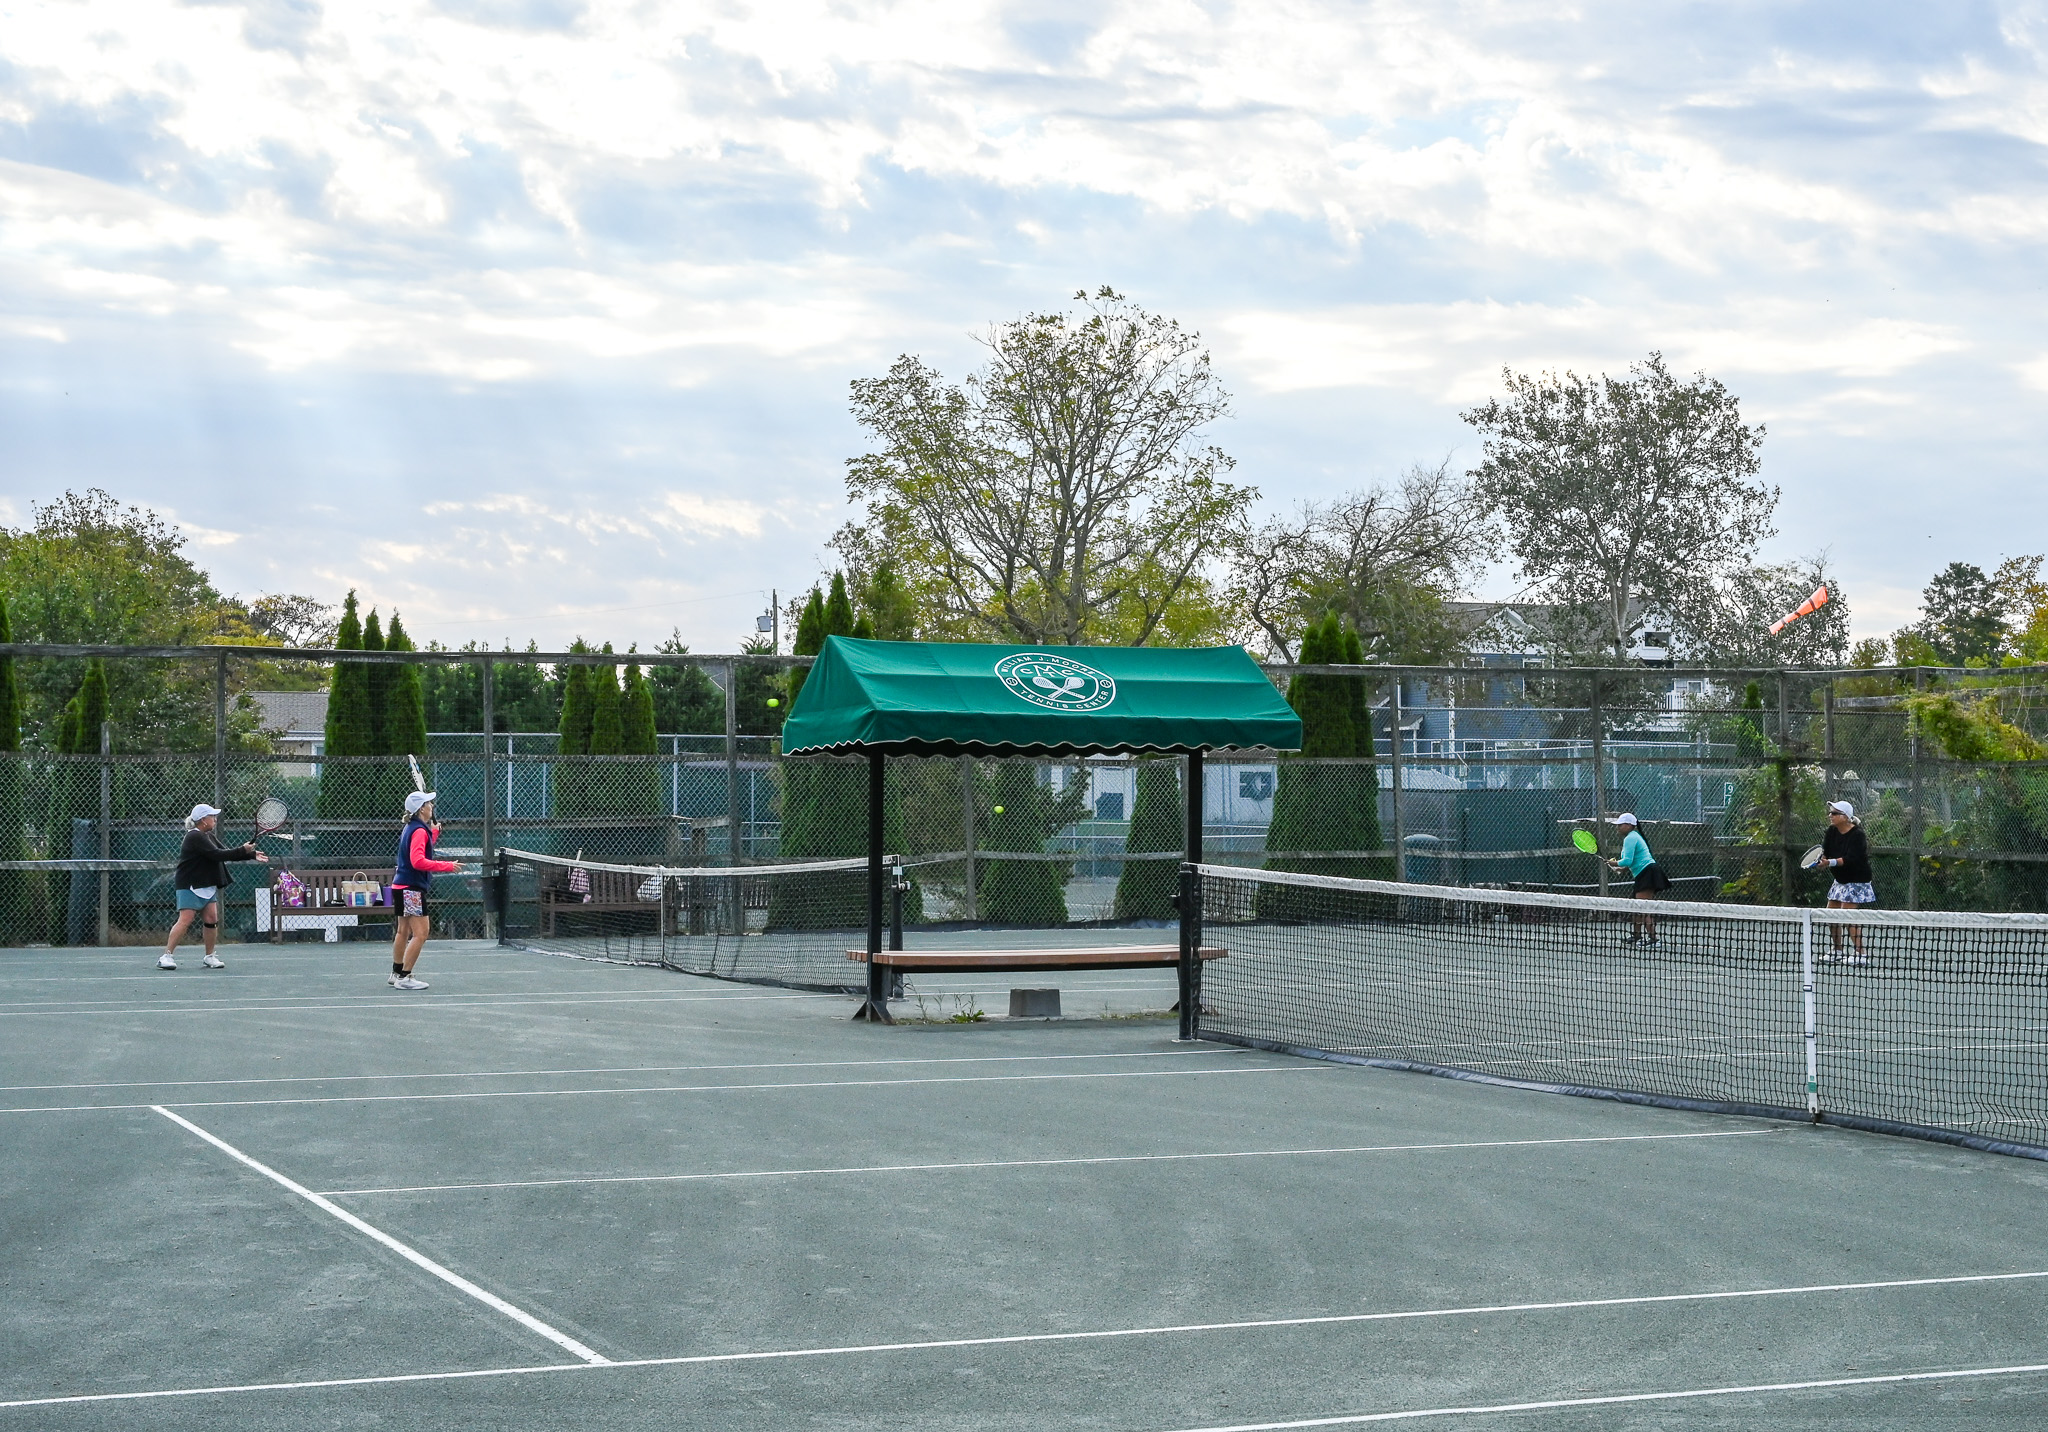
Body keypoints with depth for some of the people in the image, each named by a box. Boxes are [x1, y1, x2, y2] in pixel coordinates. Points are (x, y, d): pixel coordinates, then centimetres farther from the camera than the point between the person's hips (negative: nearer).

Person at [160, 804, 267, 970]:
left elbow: (225, 852, 16)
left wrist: (252, 854, 8)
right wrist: (243, 850, -20)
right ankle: (167, 956, -13)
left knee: (212, 919, 3)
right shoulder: (194, 837, -16)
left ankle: (209, 956, 13)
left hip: (208, 886, 9)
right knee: (185, 920, -14)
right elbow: (217, 855, -23)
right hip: (190, 886, -9)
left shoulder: (209, 836, 15)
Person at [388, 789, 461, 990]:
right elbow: (418, 861, -28)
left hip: (401, 887, 10)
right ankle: (404, 977, -11)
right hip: (412, 888, -10)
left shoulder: (410, 828, 13)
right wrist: (447, 866, -27)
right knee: (420, 934, -9)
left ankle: (397, 973, 29)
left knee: (403, 931, 19)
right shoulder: (419, 831, -17)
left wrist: (434, 833, 24)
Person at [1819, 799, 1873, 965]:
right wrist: (1822, 858, -29)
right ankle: (1837, 951, 24)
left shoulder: (1857, 835, -20)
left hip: (1856, 881, -8)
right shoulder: (1832, 832, 2)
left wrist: (1832, 862, -40)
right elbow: (1825, 850, -7)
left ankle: (1860, 955, -14)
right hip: (1840, 881, 8)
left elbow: (1851, 859, -30)